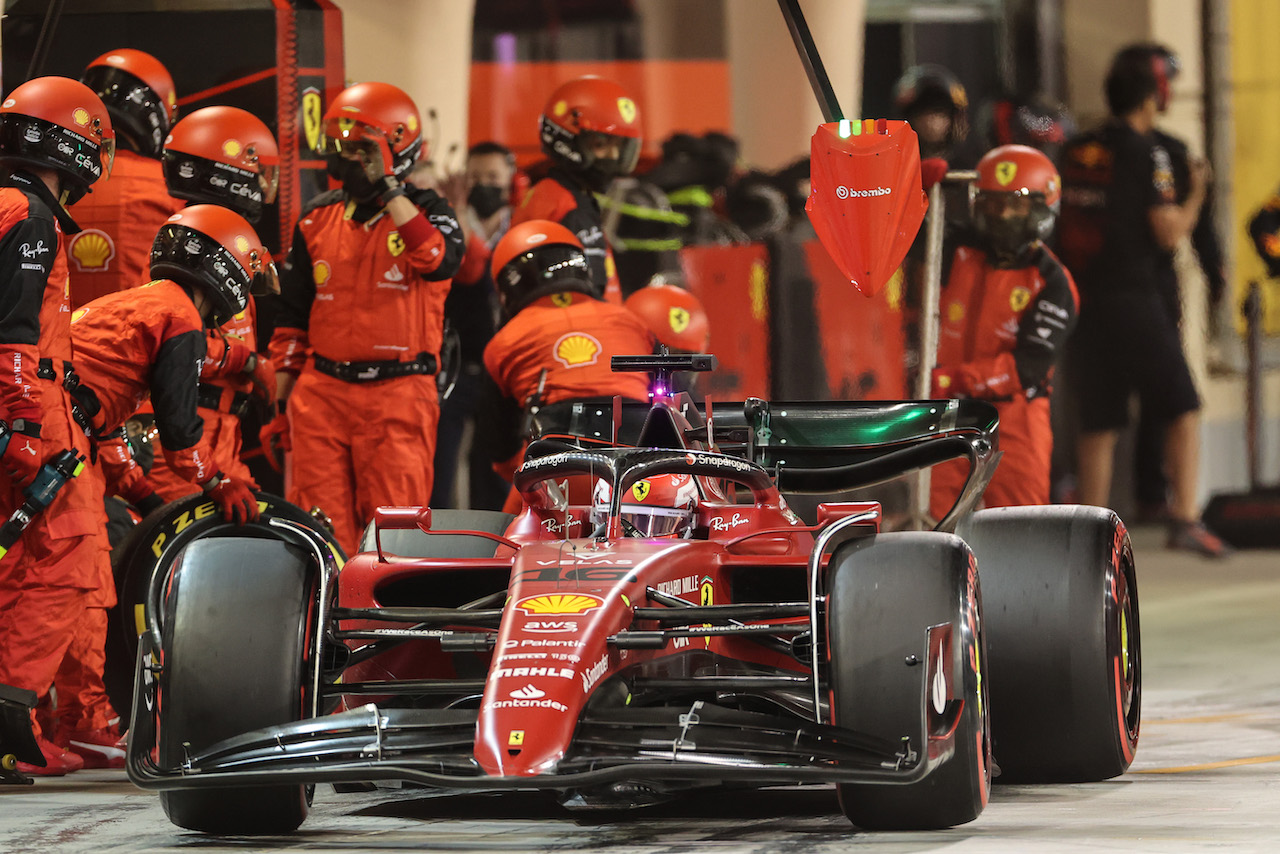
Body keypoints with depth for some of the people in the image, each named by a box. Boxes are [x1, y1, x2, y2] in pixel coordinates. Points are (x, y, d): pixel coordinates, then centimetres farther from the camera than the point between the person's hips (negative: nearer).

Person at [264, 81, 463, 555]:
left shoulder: (425, 212, 2)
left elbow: (438, 258, -23)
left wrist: (387, 188, -20)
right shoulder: (318, 218, 14)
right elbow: (291, 320, 18)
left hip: (398, 396, -4)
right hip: (322, 391, 4)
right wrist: (281, 403, 15)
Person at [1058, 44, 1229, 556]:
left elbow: (1059, 226, 16)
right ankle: (1185, 519, -7)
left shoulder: (1074, 153, 10)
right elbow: (1170, 232, -10)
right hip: (1132, 298, -6)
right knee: (1182, 409, 2)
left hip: (1081, 298, 6)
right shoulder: (1145, 153, -8)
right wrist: (1196, 192, 5)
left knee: (1097, 422, 11)